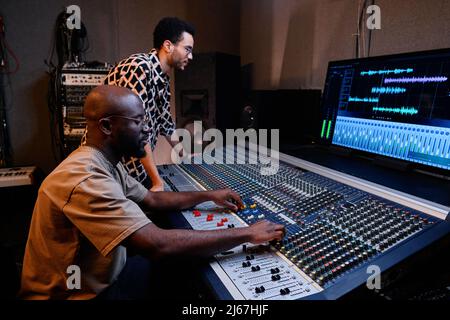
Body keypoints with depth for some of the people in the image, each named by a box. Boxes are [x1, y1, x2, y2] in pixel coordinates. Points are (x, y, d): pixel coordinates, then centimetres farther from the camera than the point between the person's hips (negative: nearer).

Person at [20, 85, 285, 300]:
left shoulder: (106, 163, 1)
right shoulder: (85, 180, -32)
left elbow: (151, 200, 11)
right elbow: (160, 245, -39)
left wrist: (208, 195, 4)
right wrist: (247, 234, -31)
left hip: (103, 279, 8)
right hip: (79, 293, -8)